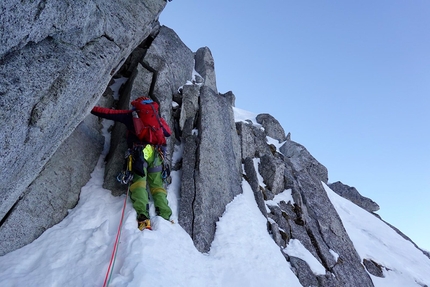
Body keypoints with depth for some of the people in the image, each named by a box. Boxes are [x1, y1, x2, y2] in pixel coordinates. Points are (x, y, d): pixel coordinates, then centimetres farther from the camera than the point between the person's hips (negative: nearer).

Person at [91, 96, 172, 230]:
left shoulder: (131, 114, 19)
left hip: (139, 152, -3)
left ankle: (143, 217, -28)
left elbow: (107, 113, 18)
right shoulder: (156, 115, 26)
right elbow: (168, 132, 31)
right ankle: (165, 217, -3)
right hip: (155, 153, 3)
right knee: (157, 185, 7)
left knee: (138, 182, -10)